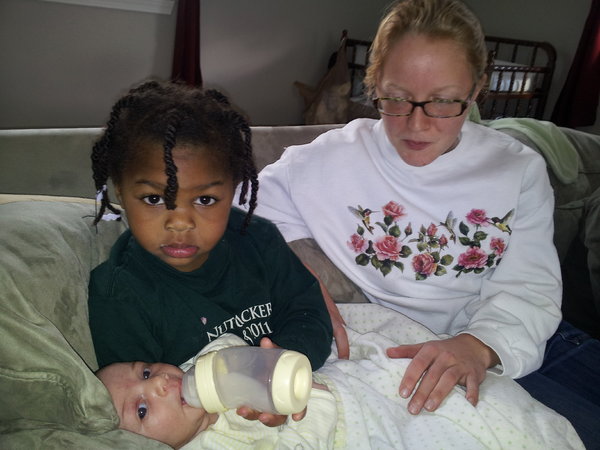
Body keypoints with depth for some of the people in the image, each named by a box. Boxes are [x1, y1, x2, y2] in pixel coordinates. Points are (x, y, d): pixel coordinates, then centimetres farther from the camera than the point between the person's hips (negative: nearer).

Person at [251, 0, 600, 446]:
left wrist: (479, 344, -27)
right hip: (400, 356, -3)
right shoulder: (328, 161, -6)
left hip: (519, 348, 4)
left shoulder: (520, 170, 1)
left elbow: (530, 290, -6)